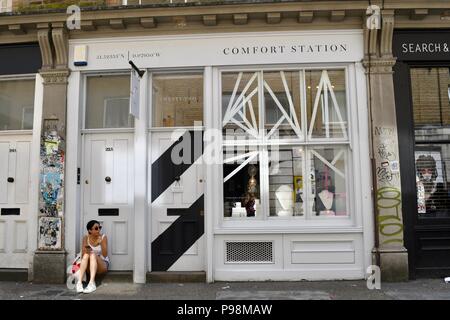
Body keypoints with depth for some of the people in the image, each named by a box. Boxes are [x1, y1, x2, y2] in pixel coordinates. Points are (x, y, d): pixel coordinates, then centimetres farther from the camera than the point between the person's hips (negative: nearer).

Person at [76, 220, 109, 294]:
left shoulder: (103, 237, -12)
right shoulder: (86, 238, -4)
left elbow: (105, 255, -18)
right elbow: (83, 255, -7)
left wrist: (101, 243, -32)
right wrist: (85, 251, -29)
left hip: (102, 264, -2)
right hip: (90, 265, 2)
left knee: (93, 254, -31)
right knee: (86, 255, -29)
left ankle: (92, 284, -45)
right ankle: (79, 282, -39)